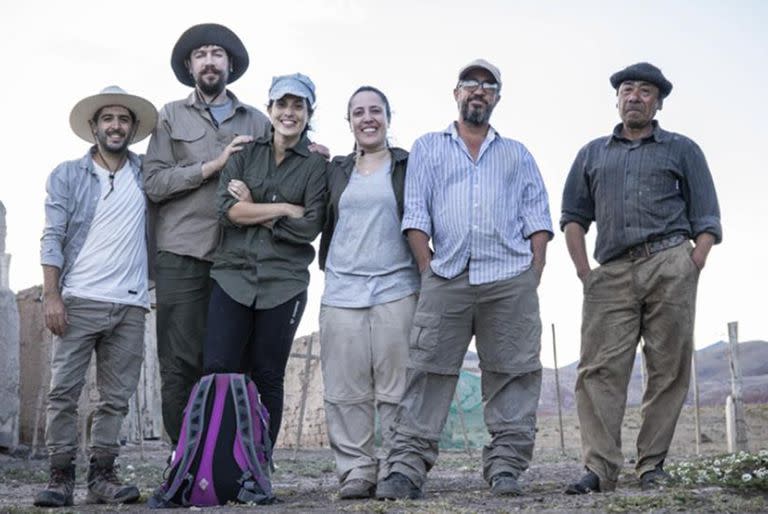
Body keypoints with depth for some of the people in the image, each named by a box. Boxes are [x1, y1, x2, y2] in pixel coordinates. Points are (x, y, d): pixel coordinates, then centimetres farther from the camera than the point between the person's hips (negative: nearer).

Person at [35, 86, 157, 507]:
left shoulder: (147, 173, 13)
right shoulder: (67, 175, 7)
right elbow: (53, 238, 2)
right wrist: (51, 294, -8)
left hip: (131, 305, 2)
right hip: (79, 300, -2)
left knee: (116, 397, 2)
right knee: (64, 391, -5)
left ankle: (102, 476, 8)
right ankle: (60, 477, 1)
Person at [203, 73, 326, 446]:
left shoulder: (316, 164, 5)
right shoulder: (246, 153, 10)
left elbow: (310, 227, -6)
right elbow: (226, 209, -4)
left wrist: (254, 212, -4)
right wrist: (286, 209, -7)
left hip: (284, 281, -1)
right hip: (233, 273, 1)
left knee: (267, 378, 4)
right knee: (218, 370, -8)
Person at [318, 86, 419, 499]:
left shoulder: (408, 166, 9)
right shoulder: (336, 170, 16)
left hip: (397, 289, -2)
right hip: (342, 291, 2)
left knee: (397, 388, -3)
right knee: (347, 390, -1)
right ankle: (356, 471, 4)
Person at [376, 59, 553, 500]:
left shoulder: (517, 155, 20)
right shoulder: (428, 148, 18)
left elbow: (537, 220, 11)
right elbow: (416, 216, 8)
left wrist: (533, 277, -1)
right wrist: (429, 271, -3)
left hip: (510, 281, 1)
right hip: (446, 279, -1)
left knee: (513, 375, -1)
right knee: (428, 373, -5)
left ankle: (505, 468, 4)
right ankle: (407, 469, -5)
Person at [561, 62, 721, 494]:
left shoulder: (683, 150, 15)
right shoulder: (592, 154, 22)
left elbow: (706, 220, 9)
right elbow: (573, 216, 19)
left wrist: (691, 270, -5)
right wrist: (584, 272, 5)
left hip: (669, 265, -1)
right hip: (612, 274, 2)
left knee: (669, 369, -3)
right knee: (601, 369, -9)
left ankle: (653, 464, 3)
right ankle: (601, 467, -12)